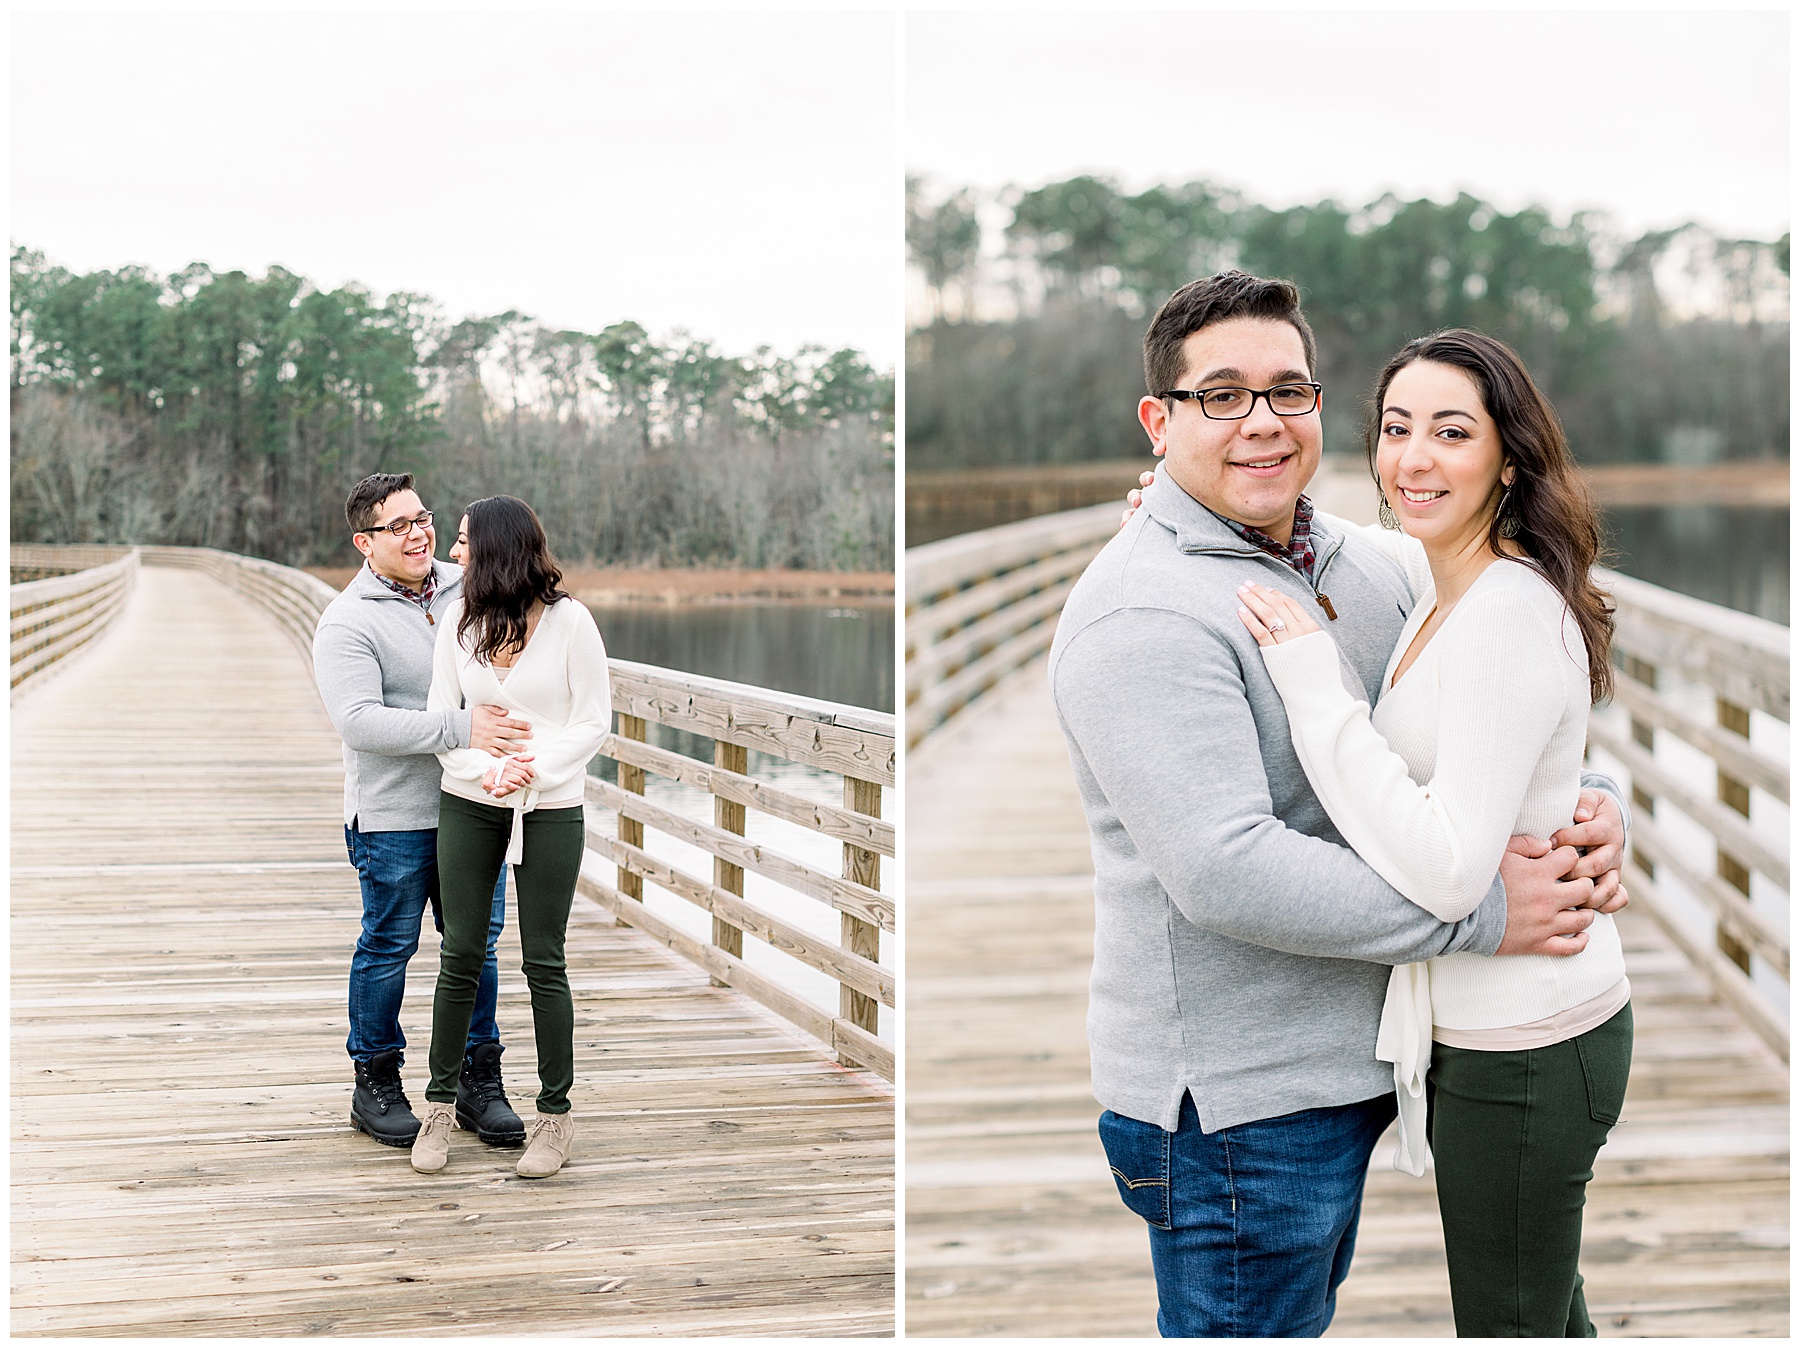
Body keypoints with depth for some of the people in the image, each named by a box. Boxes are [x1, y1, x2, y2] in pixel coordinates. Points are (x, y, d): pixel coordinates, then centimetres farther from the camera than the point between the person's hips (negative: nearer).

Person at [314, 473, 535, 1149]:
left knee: (477, 943, 11)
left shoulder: (465, 587, 6)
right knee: (388, 947, 6)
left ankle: (479, 1081, 22)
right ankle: (375, 1087, 20)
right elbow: (359, 720, -22)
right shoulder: (348, 623, -10)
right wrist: (461, 726, -29)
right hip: (393, 815, -5)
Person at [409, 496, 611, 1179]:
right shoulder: (459, 617, 2)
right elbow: (441, 715, 2)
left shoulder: (569, 620, -8)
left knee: (543, 962, 3)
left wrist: (534, 769, -19)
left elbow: (593, 721, -6)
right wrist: (486, 769, -15)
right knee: (460, 955, 5)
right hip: (467, 805, 3)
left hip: (551, 809, -3)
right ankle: (440, 1105, 17)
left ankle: (555, 1114, 14)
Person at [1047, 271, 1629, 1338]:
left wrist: (1595, 809, -7)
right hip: (1227, 1108, -9)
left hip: (1342, 1072, 9)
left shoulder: (1366, 569, 7)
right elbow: (1227, 872, -29)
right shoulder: (1144, 614, -21)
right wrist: (1483, 911, -23)